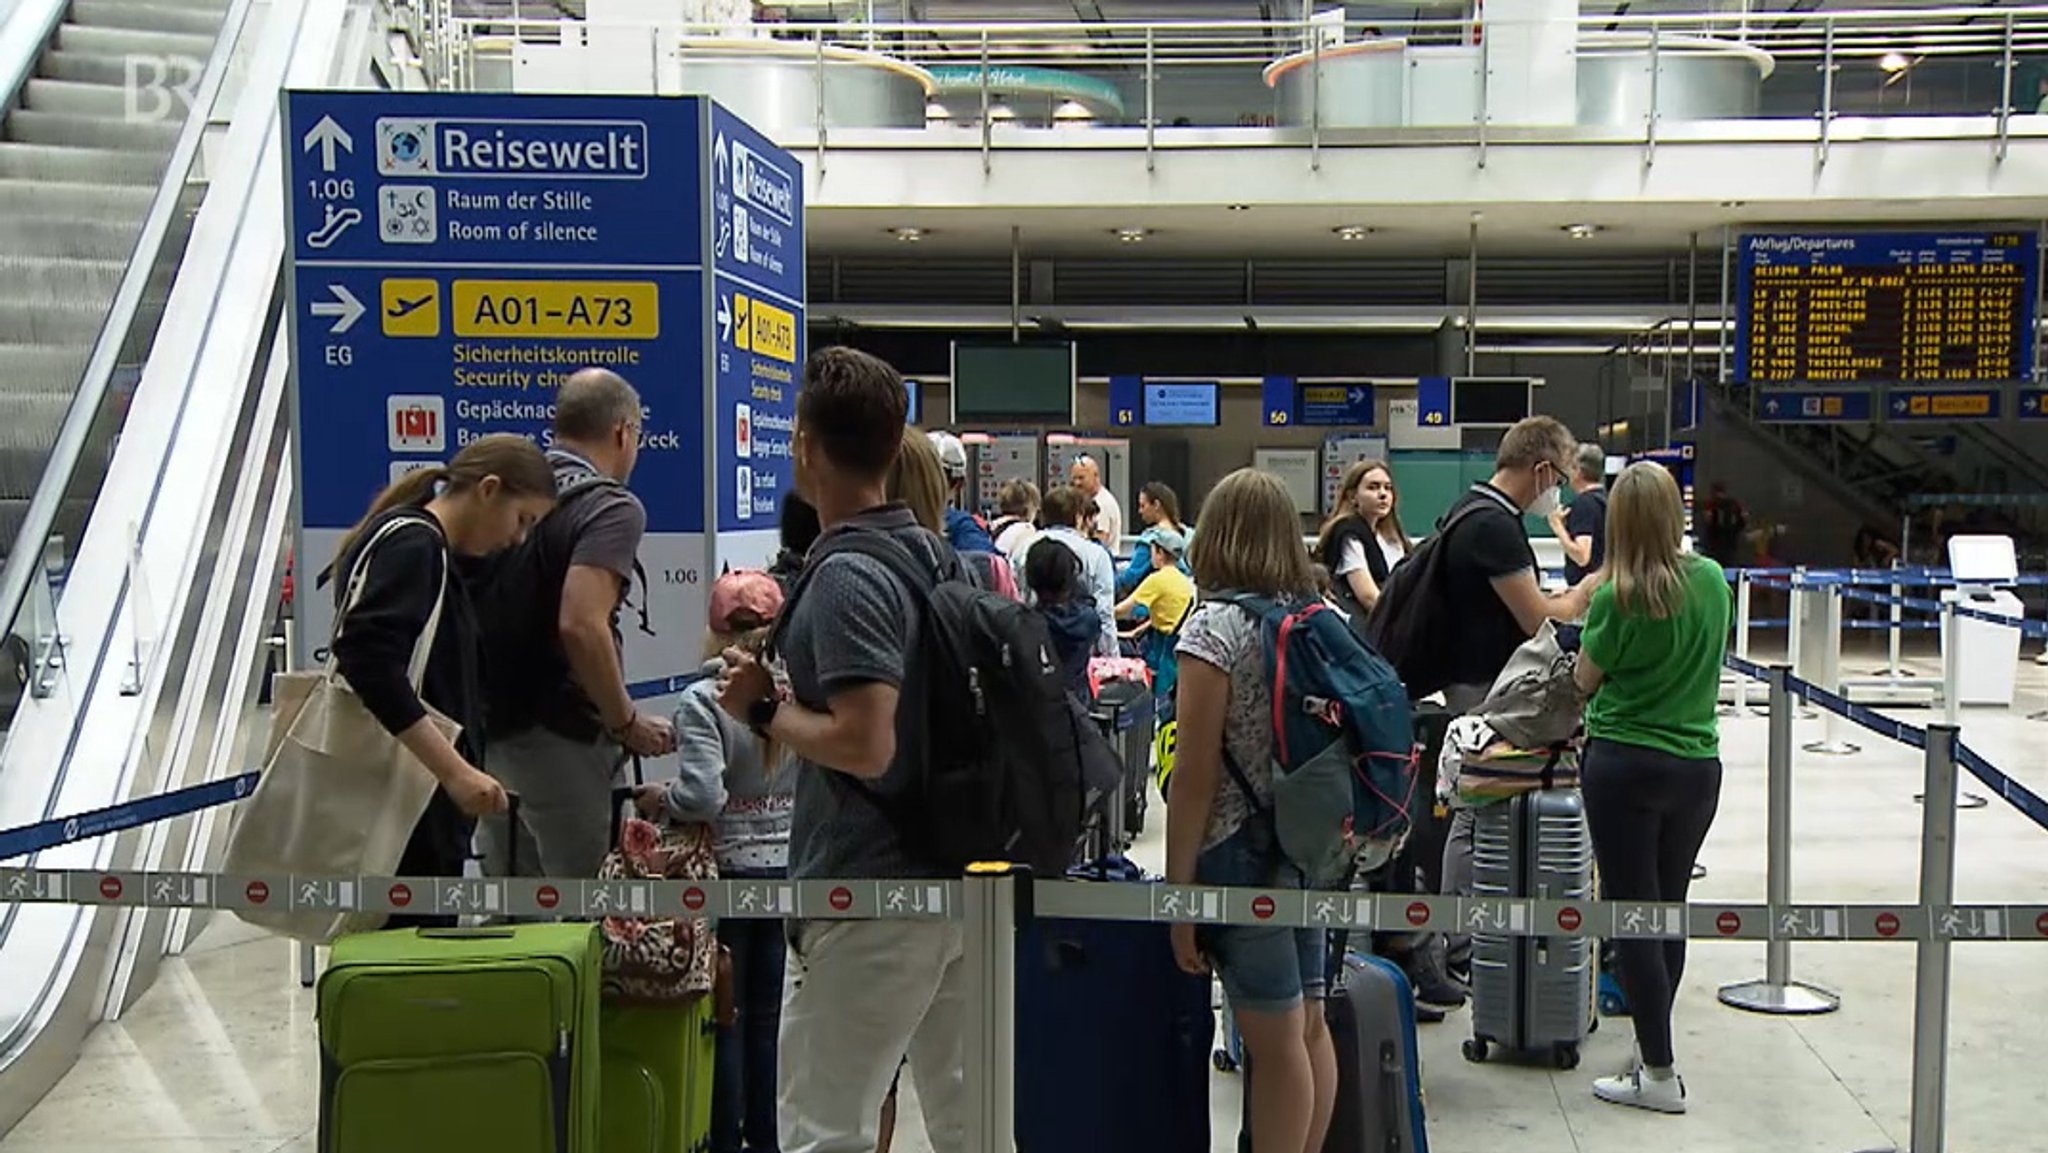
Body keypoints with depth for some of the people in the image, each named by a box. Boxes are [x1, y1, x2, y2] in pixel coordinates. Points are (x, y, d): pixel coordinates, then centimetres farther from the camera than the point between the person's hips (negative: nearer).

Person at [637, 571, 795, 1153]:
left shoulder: (702, 701, -15)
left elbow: (702, 795, -22)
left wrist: (656, 801, -4)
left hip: (728, 870, -4)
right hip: (790, 869, 4)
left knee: (727, 1015, 8)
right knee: (772, 1014, 12)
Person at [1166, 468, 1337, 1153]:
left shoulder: (1215, 627, -14)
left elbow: (1195, 776, -16)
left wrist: (1177, 891, -11)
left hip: (1243, 853, -7)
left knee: (1275, 1044, 1)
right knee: (1310, 1026, 16)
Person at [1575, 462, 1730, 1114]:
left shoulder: (1616, 597, -15)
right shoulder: (1711, 580, 0)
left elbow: (1585, 679, -1)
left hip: (1624, 765, -5)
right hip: (1698, 764, 5)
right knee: (1670, 910, 16)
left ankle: (1659, 1074, 4)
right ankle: (1652, 1041, 30)